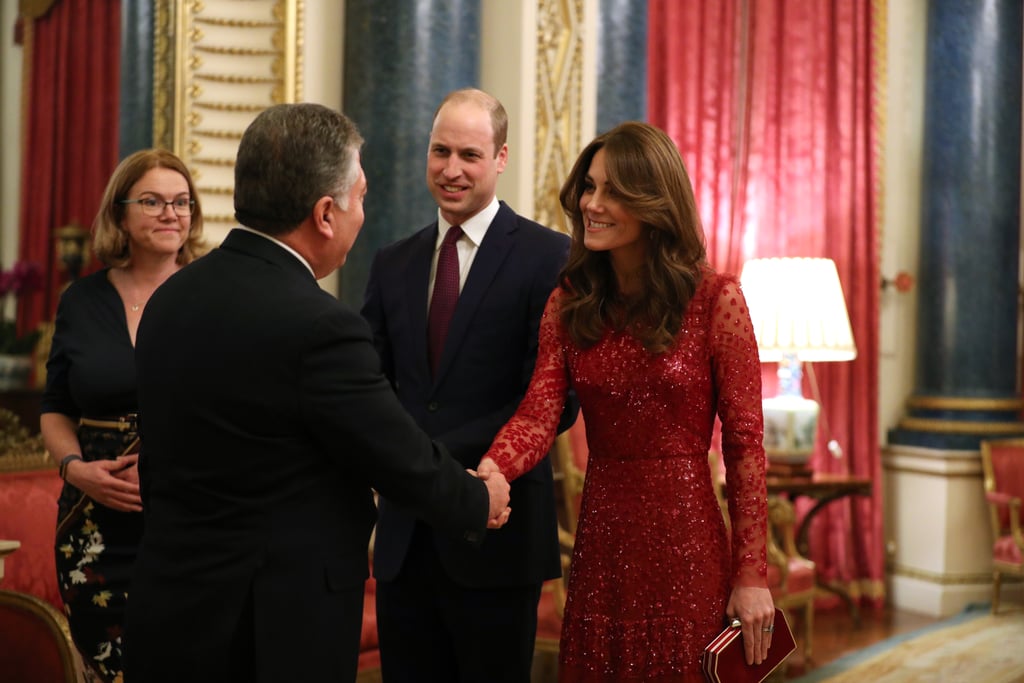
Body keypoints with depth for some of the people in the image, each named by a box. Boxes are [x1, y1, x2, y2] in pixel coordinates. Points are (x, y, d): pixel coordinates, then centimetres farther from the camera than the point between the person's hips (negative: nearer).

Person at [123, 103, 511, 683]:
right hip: (279, 632, -7)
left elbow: (157, 467, 11)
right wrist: (481, 501, 9)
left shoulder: (170, 299, 3)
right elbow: (408, 463, -10)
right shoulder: (319, 327, -21)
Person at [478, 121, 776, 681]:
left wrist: (751, 573, -9)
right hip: (599, 540, 4)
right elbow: (539, 413, -8)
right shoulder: (568, 304, 5)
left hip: (685, 541, -3)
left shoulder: (715, 299, -7)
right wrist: (491, 472, -30)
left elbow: (744, 440, -7)